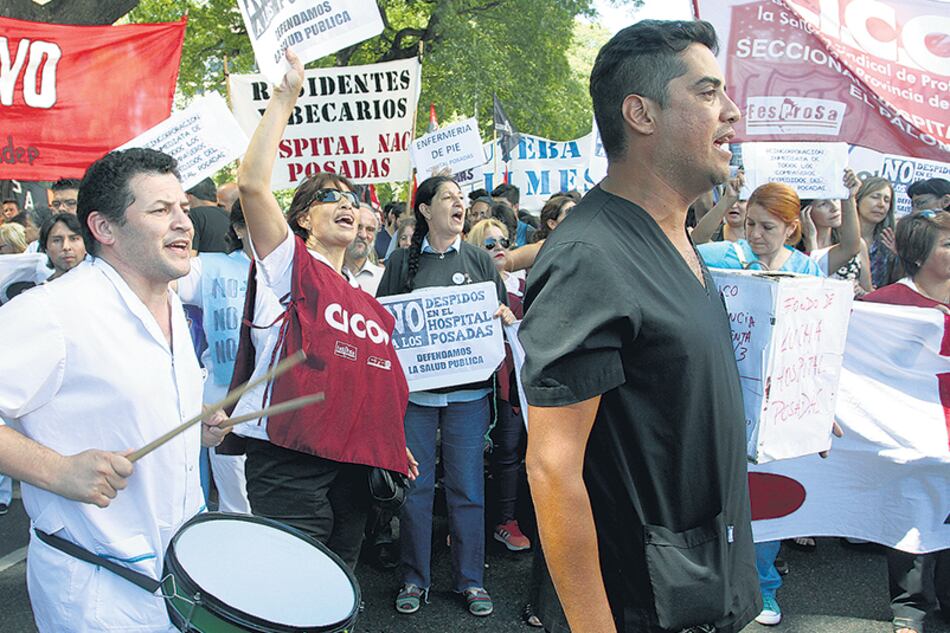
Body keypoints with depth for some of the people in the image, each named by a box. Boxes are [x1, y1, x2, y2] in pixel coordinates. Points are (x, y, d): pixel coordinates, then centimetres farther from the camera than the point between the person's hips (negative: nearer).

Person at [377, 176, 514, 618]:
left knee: (467, 486, 4)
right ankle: (415, 578, 21)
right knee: (414, 485, 6)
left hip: (467, 390, 0)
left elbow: (502, 316, 12)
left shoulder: (478, 259, 9)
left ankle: (471, 579, 18)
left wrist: (503, 316, -9)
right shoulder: (402, 261, 6)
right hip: (414, 387, 0)